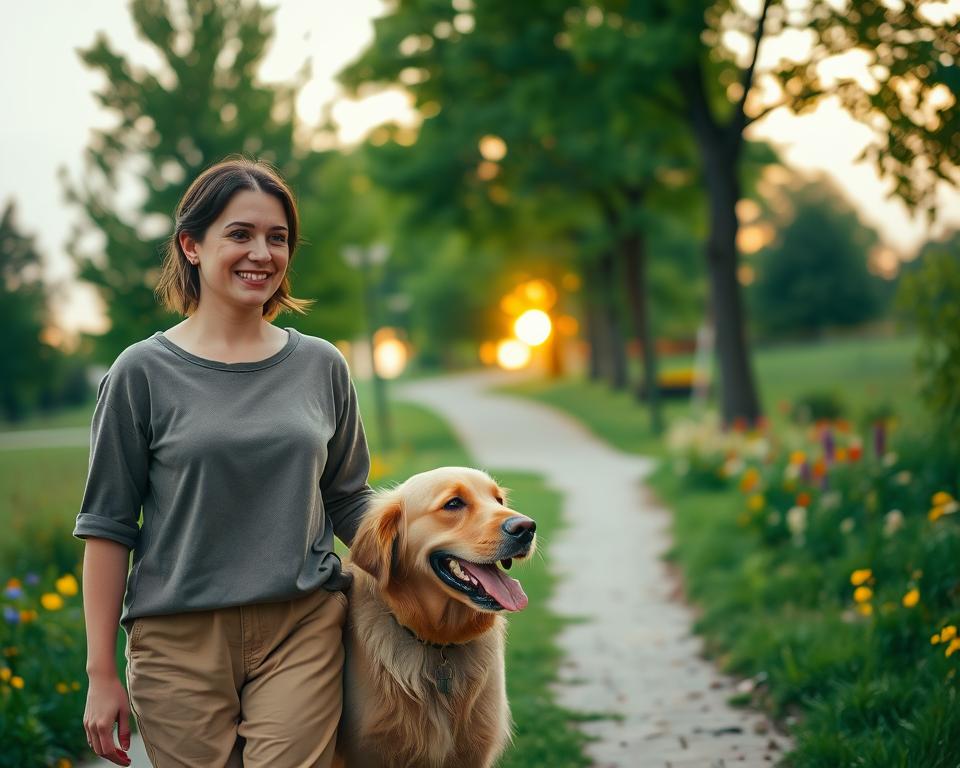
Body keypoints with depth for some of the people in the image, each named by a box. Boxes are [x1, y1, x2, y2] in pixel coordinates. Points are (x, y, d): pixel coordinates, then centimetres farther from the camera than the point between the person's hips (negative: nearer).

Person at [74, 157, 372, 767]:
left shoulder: (320, 366, 7)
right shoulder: (144, 372, -1)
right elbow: (108, 526, 0)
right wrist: (101, 673, -2)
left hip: (304, 629, 2)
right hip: (180, 638, -1)